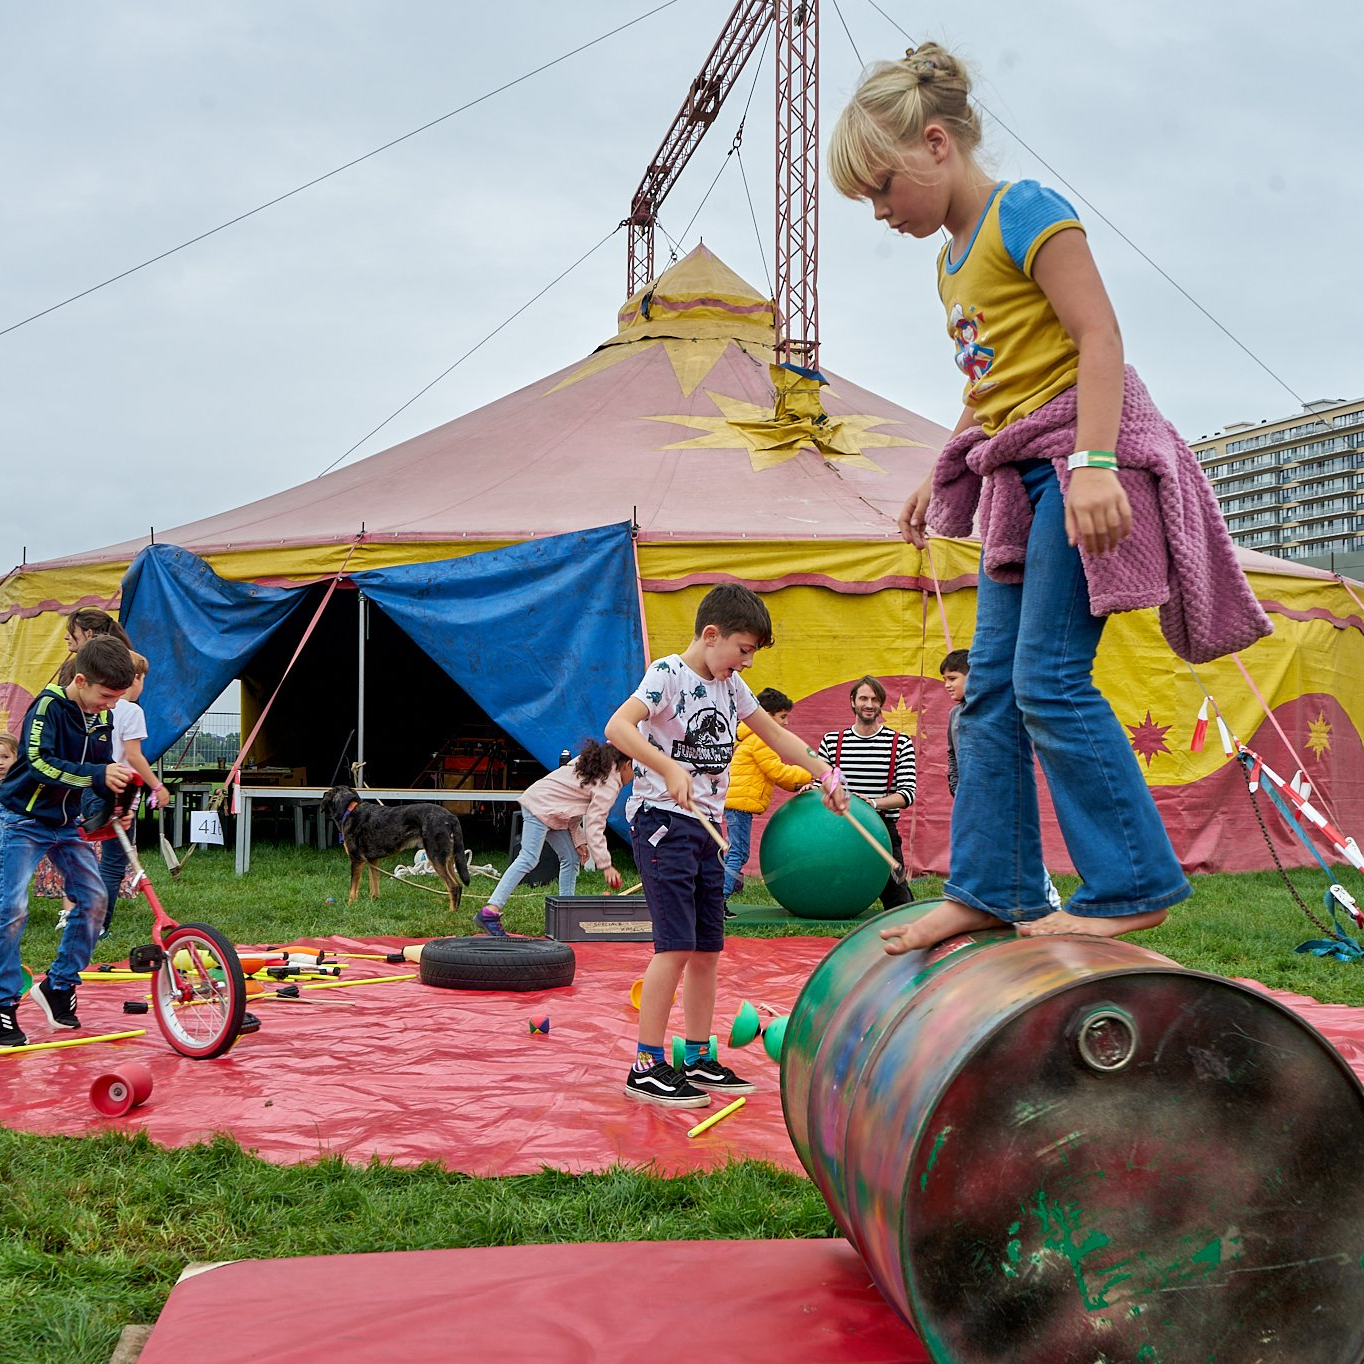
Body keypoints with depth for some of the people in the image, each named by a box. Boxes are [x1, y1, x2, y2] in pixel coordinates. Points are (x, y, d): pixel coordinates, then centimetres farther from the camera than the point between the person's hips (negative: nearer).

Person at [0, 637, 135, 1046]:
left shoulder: (102, 717, 0)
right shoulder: (48, 706, -20)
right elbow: (39, 762, -34)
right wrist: (98, 773, -44)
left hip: (67, 823, 7)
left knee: (94, 899, 1)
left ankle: (59, 986, 17)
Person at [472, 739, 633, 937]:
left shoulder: (594, 764, 15)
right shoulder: (610, 784, -13)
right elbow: (594, 825, -17)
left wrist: (578, 841, 8)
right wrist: (605, 865, -15)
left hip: (553, 811, 11)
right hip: (541, 807, -11)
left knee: (572, 859, 11)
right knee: (528, 859, -19)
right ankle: (490, 912, -26)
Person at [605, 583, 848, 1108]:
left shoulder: (731, 685, 13)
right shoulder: (668, 674, -11)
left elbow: (776, 735, 23)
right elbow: (617, 727, -25)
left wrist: (825, 772, 11)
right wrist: (669, 768, -37)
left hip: (706, 828, 8)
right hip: (663, 822, -8)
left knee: (708, 947, 9)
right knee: (675, 945, -13)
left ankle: (699, 1060, 19)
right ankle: (646, 1067, -6)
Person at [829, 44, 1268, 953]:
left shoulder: (1024, 211, -8)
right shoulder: (953, 260, 19)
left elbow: (1098, 336, -17)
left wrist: (1091, 463, -26)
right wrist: (939, 479, 23)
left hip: (1076, 457, -9)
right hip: (1018, 477, 10)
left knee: (1049, 679, -15)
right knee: (991, 691, 5)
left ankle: (1135, 885, -6)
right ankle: (991, 888, 10)